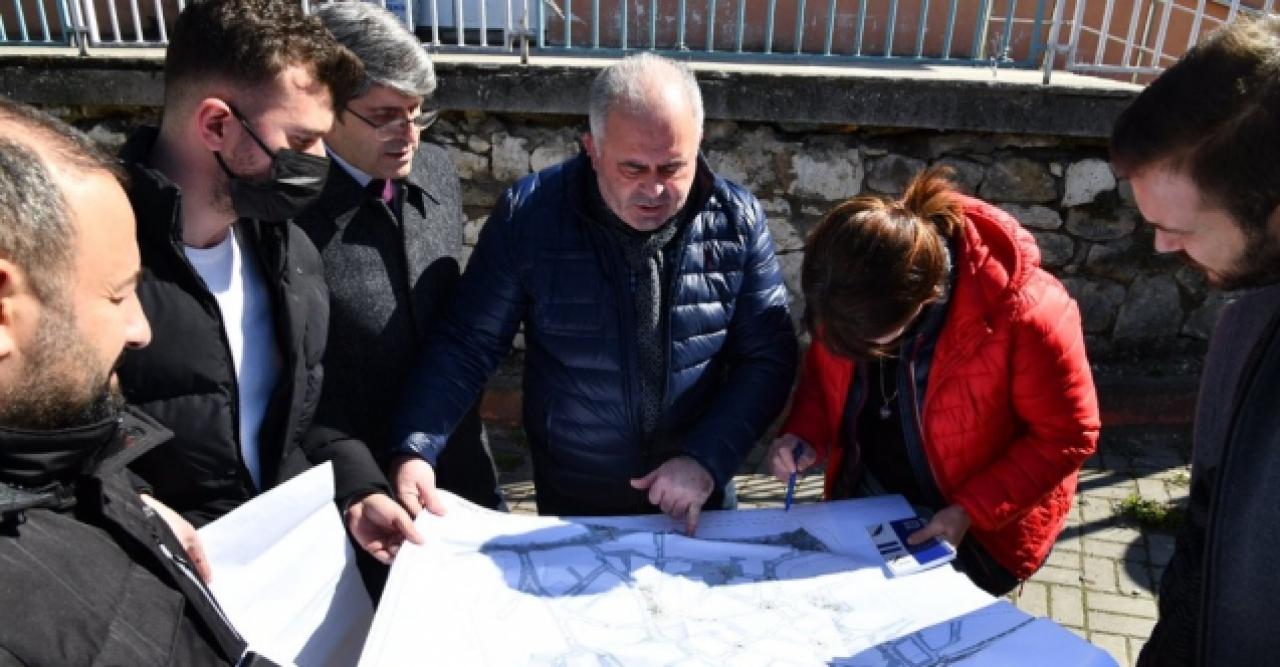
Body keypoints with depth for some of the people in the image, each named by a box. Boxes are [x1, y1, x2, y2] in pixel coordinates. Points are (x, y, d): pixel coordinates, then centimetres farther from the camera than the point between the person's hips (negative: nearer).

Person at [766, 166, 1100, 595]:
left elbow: (1066, 436, -19)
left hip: (979, 531, -4)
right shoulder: (852, 295, -17)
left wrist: (969, 512, -23)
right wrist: (804, 435, -15)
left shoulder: (1021, 314, -32)